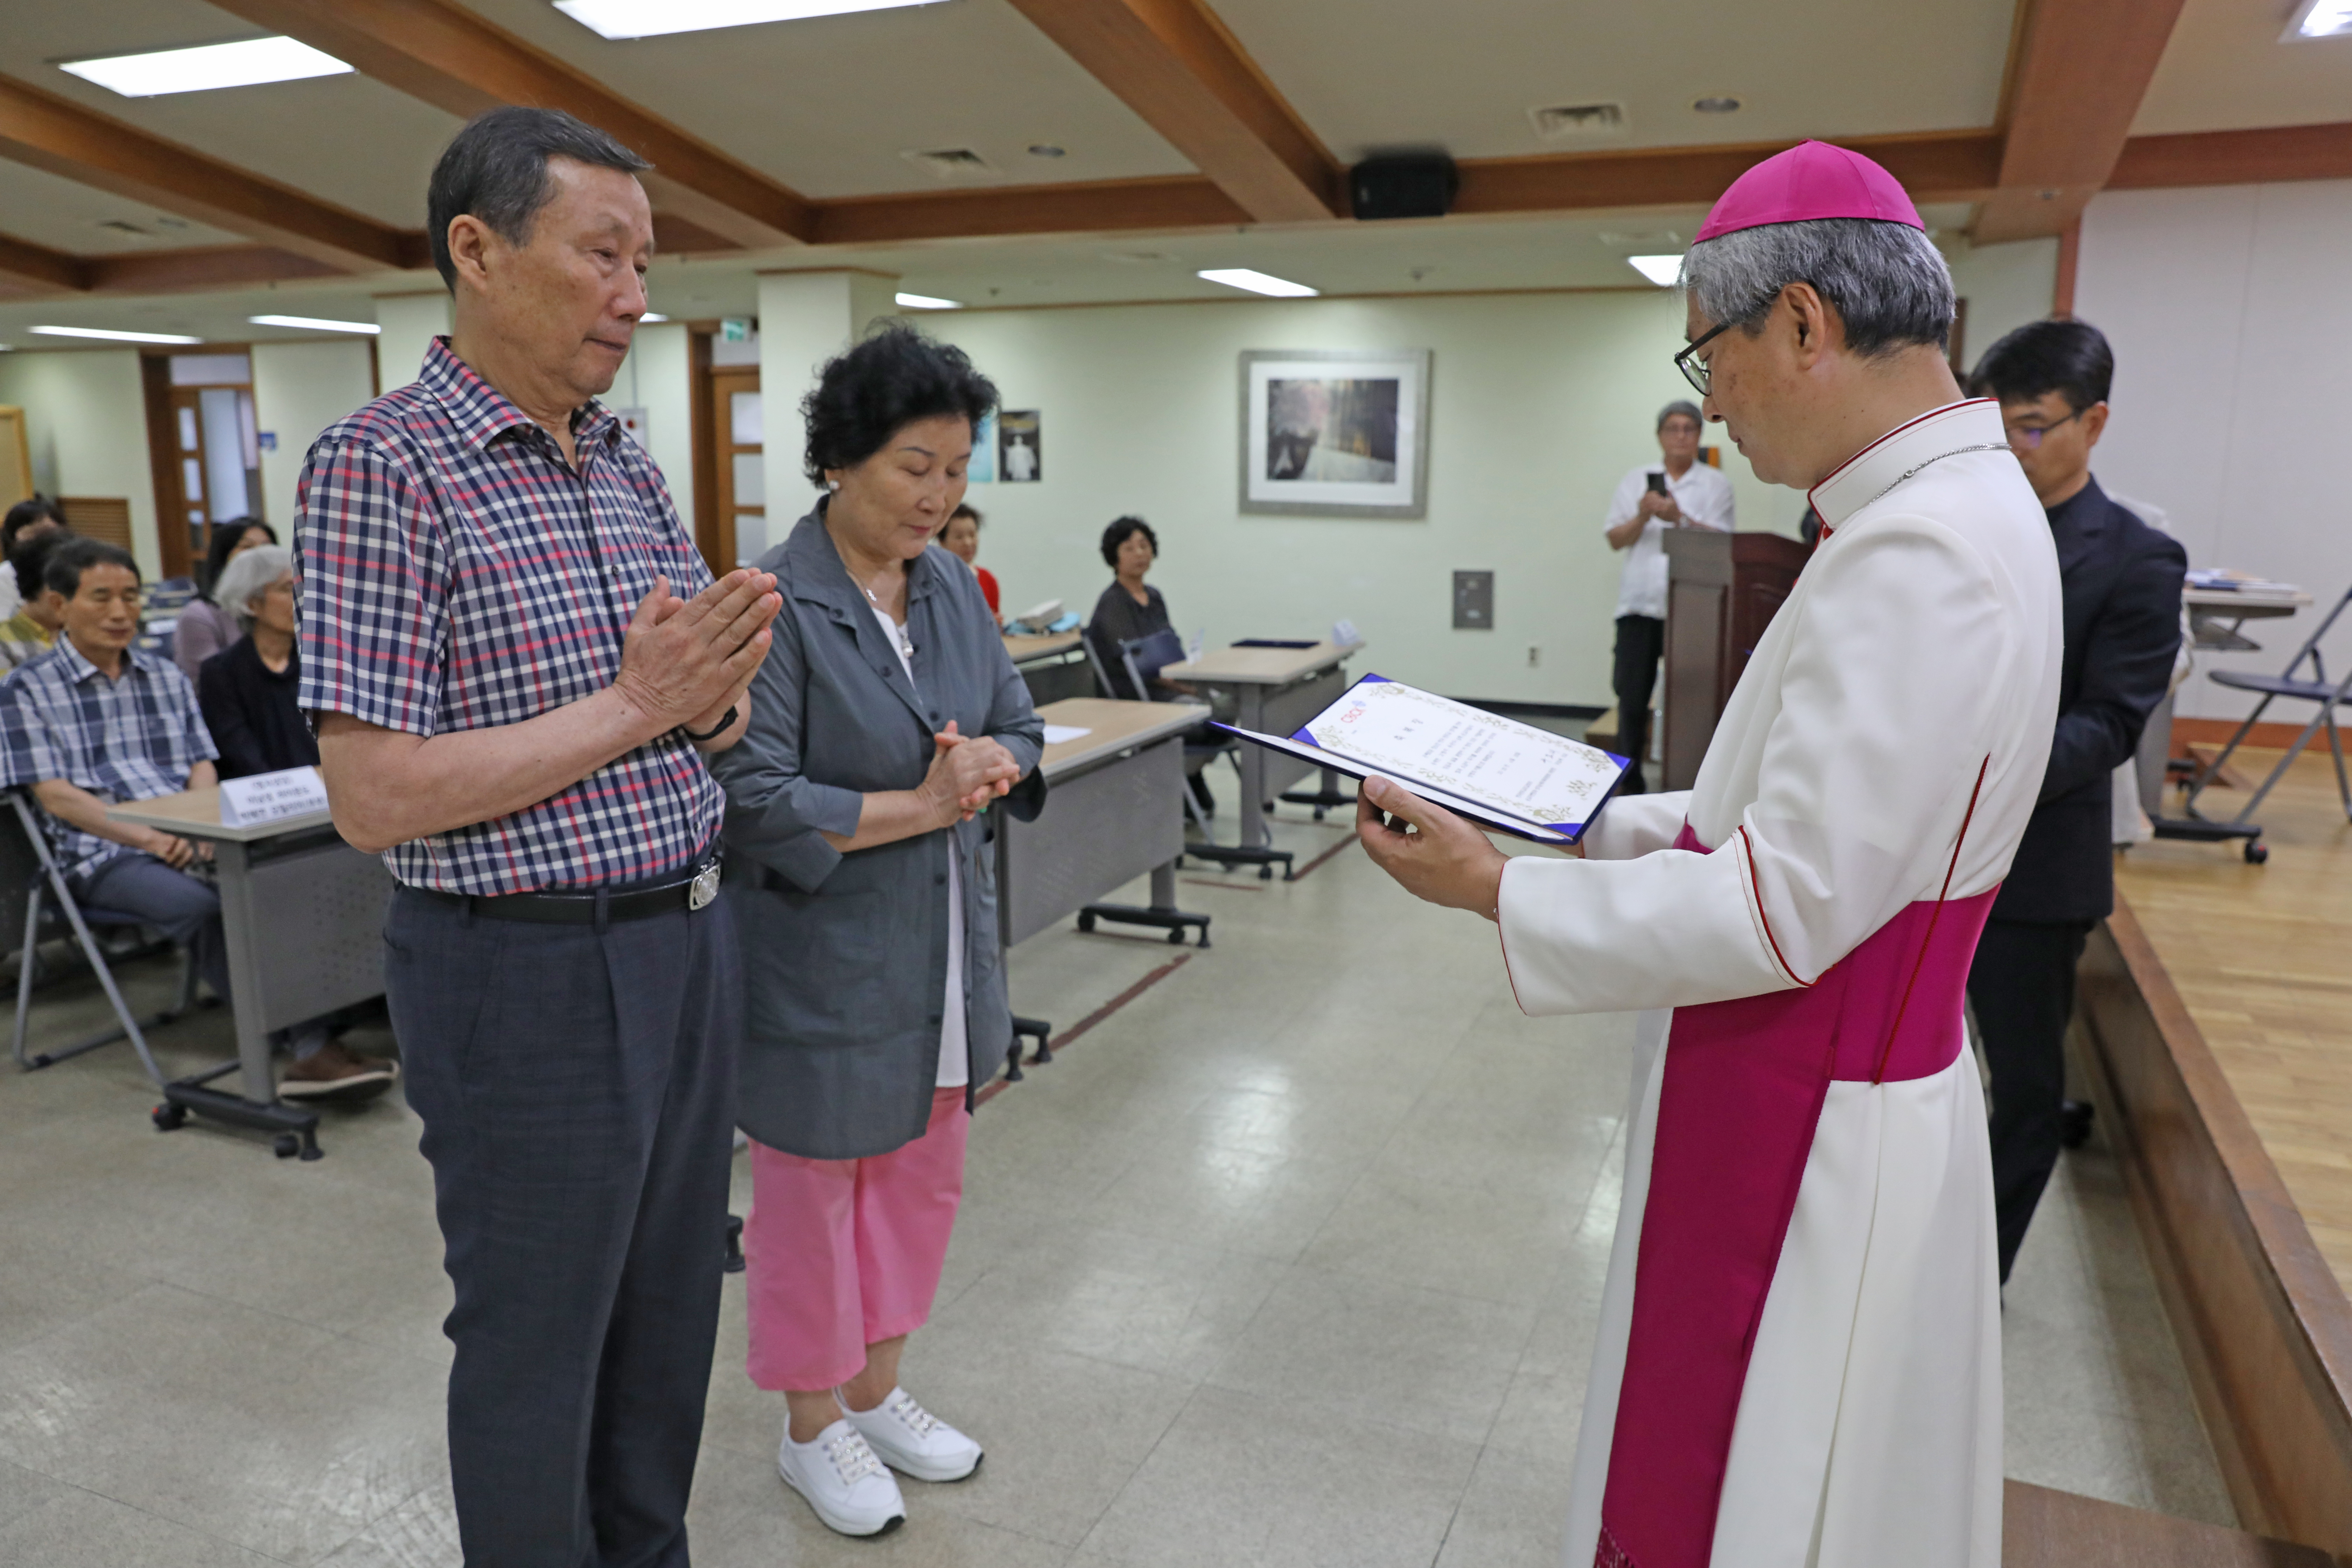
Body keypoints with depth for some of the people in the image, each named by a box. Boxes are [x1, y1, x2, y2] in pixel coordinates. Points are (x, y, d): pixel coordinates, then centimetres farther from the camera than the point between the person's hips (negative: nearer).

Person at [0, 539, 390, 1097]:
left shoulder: (166, 678, 20)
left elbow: (201, 767, 14)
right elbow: (55, 796, -4)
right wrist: (149, 838, -16)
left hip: (187, 838, 4)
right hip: (103, 853, -3)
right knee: (199, 906, -35)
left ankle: (310, 1050, -37)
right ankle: (303, 1045, -34)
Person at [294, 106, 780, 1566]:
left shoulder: (633, 466, 8)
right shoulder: (380, 466, -13)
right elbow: (375, 796, -18)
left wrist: (719, 687, -9)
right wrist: (630, 704, -18)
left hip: (691, 942, 7)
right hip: (530, 976, -7)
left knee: (670, 1315, 21)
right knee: (536, 1348, 12)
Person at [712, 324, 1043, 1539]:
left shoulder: (952, 586, 4)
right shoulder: (775, 606, -18)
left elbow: (1021, 728, 10)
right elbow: (754, 800, -21)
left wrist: (987, 764, -13)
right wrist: (922, 807, -20)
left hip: (944, 954, 7)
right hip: (824, 968, -7)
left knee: (922, 1180, 19)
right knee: (813, 1197, 11)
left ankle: (878, 1391, 41)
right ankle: (813, 1430, 33)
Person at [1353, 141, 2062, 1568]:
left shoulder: (1921, 558, -26)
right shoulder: (1950, 508, 7)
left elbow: (1785, 909, -25)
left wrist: (1497, 886, -18)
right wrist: (1595, 817, 9)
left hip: (1812, 1139, -9)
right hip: (1817, 1108, 9)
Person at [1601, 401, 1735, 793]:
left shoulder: (1715, 483, 9)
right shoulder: (1637, 479, 15)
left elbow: (1719, 540, -3)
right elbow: (1616, 539, 9)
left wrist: (1679, 518, -17)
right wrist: (1642, 518, -9)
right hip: (1640, 603, 2)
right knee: (1631, 698, -1)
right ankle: (1628, 782, 8)